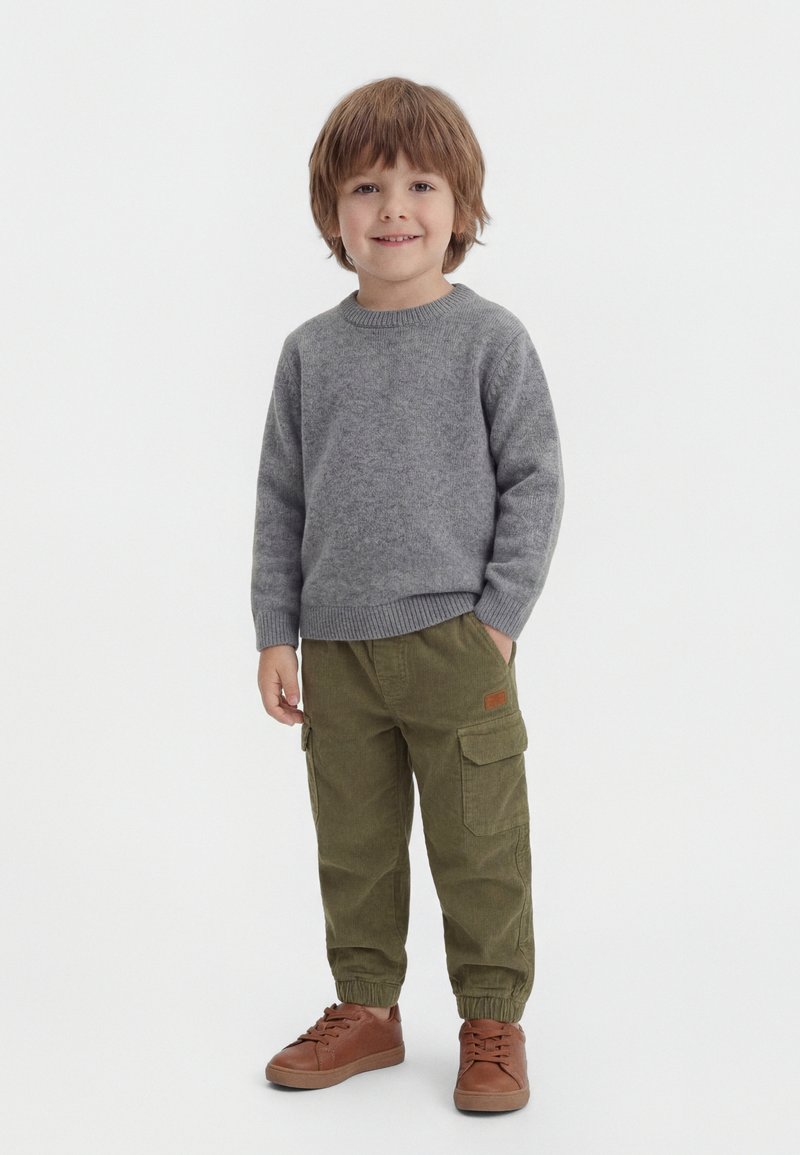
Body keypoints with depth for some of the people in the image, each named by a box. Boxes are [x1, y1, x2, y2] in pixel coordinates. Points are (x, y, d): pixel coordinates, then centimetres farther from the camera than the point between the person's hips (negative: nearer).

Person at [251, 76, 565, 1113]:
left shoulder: (491, 338, -3)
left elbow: (535, 482, -2)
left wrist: (500, 616, -9)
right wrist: (275, 631, 4)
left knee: (479, 847, 4)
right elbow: (281, 497, 9)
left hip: (454, 644, -3)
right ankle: (366, 1008, 29)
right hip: (336, 648, 3)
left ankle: (493, 1021, 21)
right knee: (353, 843, 13)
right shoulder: (312, 351, 6)